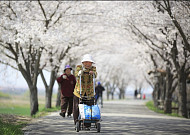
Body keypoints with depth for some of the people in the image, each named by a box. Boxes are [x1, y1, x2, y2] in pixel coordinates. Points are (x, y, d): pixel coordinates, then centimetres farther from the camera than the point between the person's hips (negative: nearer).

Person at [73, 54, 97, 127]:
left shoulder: (93, 68, 5)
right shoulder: (79, 67, 1)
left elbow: (95, 75, -15)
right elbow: (76, 74, -18)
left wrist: (93, 73, -38)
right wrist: (81, 71, -39)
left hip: (89, 93, 1)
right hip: (79, 91, -1)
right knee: (77, 108, -4)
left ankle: (87, 125, 4)